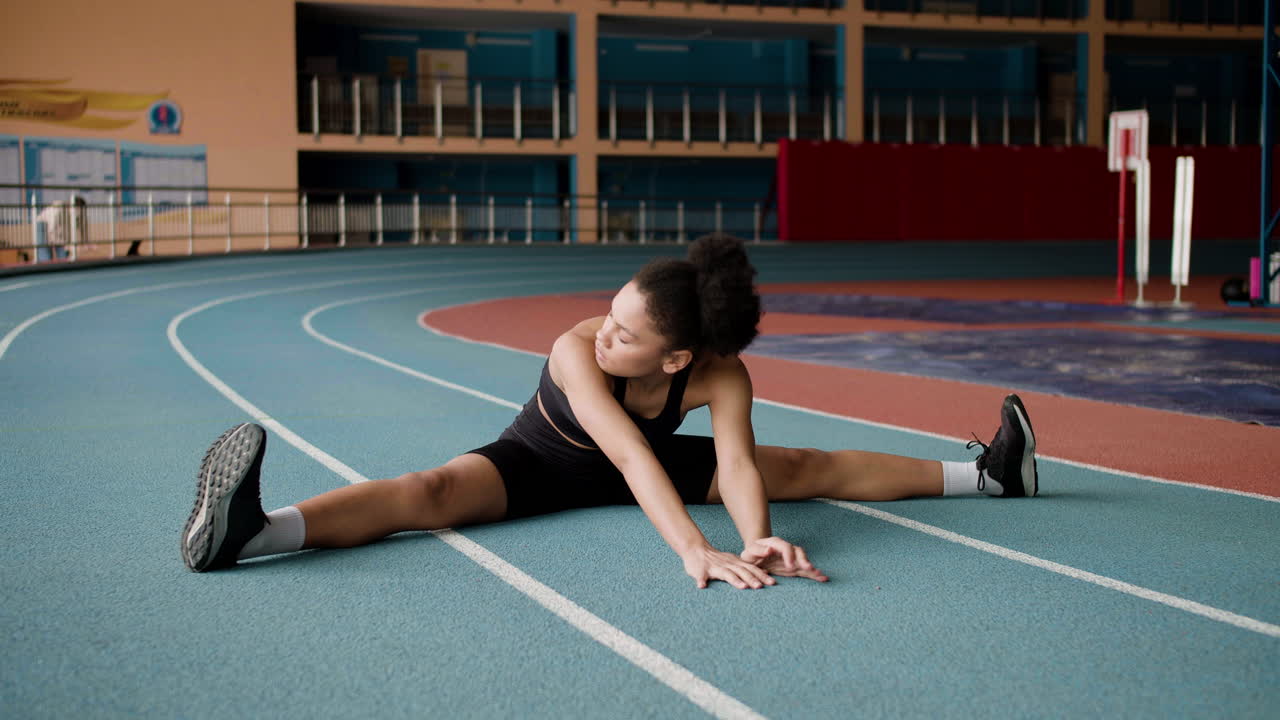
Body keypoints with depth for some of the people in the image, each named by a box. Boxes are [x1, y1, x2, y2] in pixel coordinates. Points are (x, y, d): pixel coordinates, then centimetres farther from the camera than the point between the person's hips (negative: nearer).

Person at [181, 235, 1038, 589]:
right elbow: (633, 460, -49)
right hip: (537, 464, -4)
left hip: (647, 467, 4)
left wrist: (757, 540, -58)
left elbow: (737, 465, -37)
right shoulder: (576, 352, -38)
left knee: (809, 467, 2)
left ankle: (982, 474, 16)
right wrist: (694, 550, -61)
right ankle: (252, 533, -56)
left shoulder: (721, 375, -28)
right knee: (433, 492, -35)